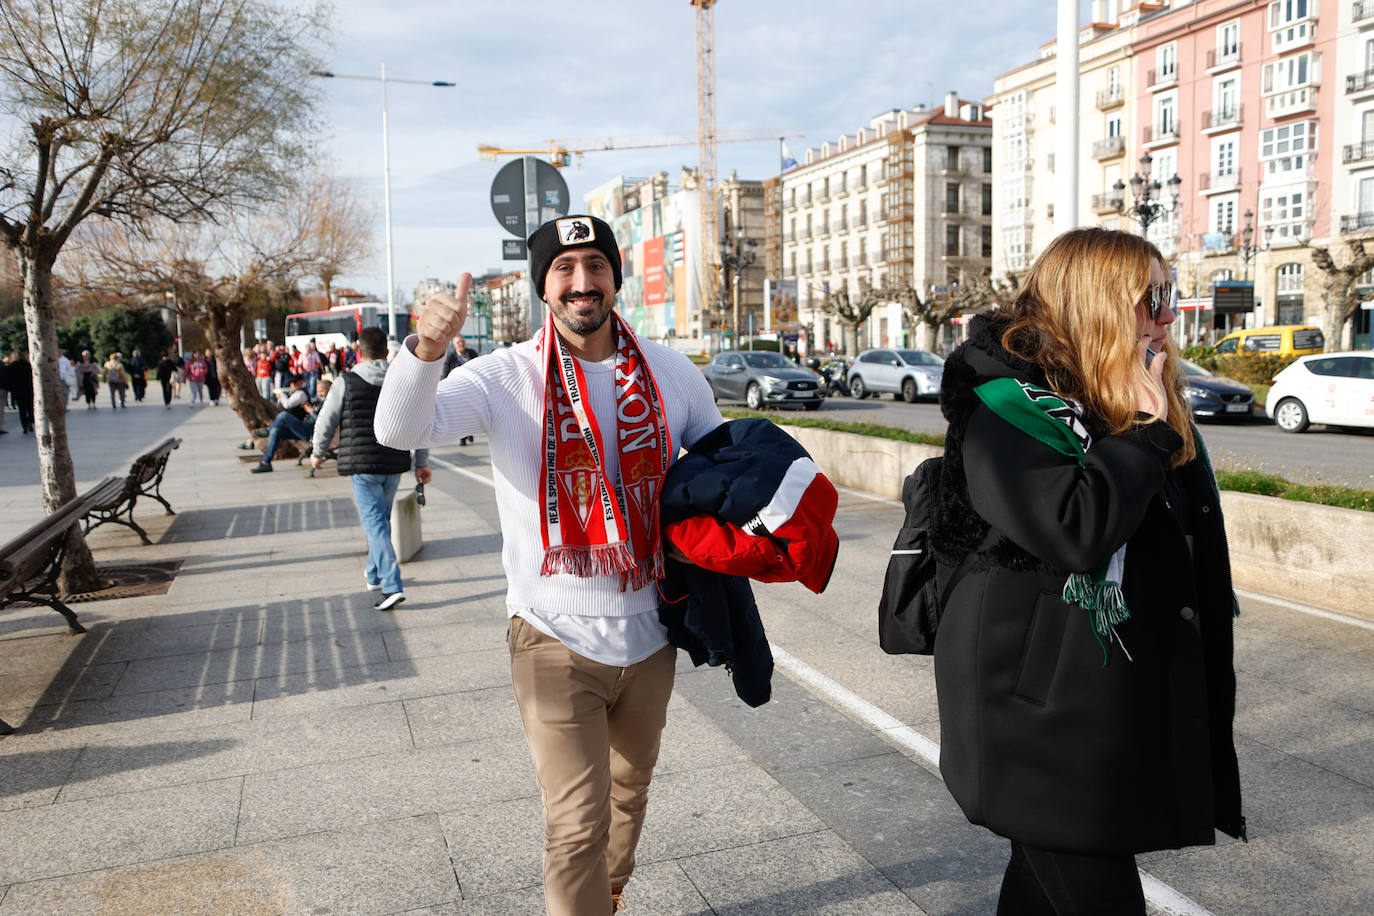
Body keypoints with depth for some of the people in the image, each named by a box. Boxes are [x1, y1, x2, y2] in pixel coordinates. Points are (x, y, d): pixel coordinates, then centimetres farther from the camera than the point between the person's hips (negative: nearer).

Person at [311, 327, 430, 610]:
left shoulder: (346, 383, -6)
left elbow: (326, 421, 2)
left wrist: (317, 453, 19)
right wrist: (422, 462, 11)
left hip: (362, 464, -4)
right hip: (395, 465, 4)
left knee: (375, 522, -5)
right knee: (381, 520, 20)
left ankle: (392, 586, -14)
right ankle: (374, 575, 36)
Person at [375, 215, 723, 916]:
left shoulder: (670, 374, 0)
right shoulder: (507, 378, -10)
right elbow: (401, 430, -23)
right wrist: (426, 350, -42)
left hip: (650, 634, 5)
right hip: (556, 640, -4)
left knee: (630, 786, 25)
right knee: (577, 824, -4)